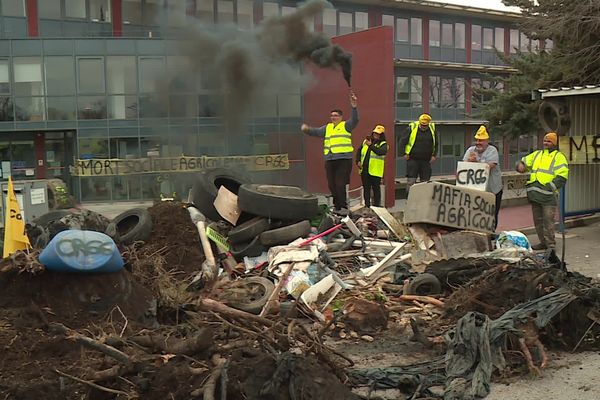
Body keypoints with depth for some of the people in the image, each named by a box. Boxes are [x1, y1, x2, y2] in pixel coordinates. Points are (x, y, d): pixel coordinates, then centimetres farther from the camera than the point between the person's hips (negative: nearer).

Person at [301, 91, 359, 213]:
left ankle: (343, 206, -5)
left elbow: (354, 120, -14)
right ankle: (337, 206, 23)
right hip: (330, 160, 6)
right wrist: (307, 129, -10)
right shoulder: (327, 127, 18)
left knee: (340, 184, -13)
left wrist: (354, 107, -30)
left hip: (344, 159, -6)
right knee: (331, 185, 9)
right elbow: (316, 132, 11)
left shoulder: (345, 125, 3)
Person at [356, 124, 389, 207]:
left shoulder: (383, 144, -1)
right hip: (364, 170, 5)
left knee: (376, 188, 2)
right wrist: (358, 161, 9)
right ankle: (367, 205, 19)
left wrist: (371, 145, -26)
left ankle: (377, 205, 10)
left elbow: (380, 152, -23)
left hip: (375, 171, -5)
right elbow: (359, 151, 22)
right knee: (366, 188, 10)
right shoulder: (365, 141, 14)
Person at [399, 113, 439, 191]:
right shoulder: (412, 128, -6)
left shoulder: (432, 129, 3)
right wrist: (405, 153, -3)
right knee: (411, 180, -6)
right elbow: (403, 141, 0)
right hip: (413, 159, -3)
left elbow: (436, 143, 14)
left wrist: (434, 155, 6)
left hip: (426, 160, 3)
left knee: (425, 181, 7)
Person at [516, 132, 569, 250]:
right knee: (538, 220, 11)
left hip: (548, 196, -6)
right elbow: (524, 162, 29)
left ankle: (550, 244, -1)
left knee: (548, 220, -8)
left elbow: (562, 177, -9)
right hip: (535, 194, 6)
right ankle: (543, 242, 22)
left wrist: (549, 187, -19)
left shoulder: (559, 157, 1)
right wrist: (520, 165, 3)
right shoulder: (536, 154, 20)